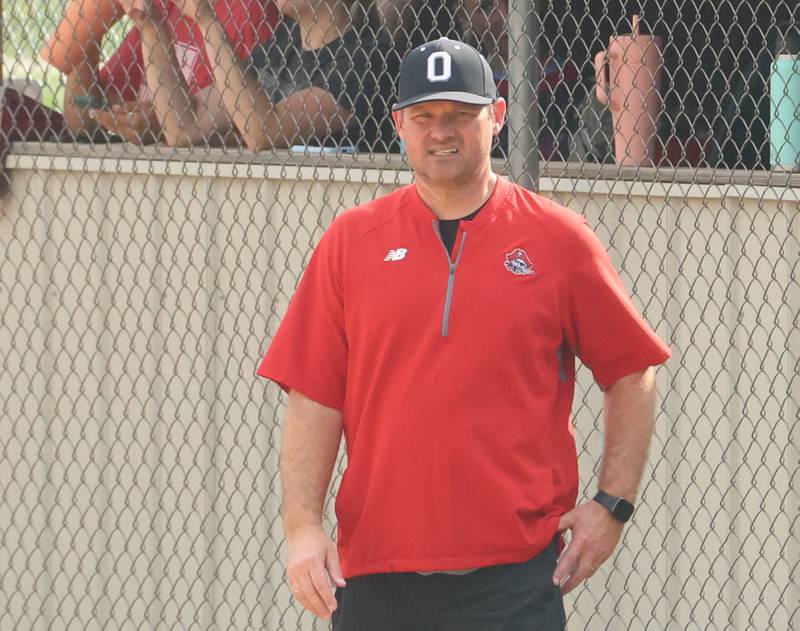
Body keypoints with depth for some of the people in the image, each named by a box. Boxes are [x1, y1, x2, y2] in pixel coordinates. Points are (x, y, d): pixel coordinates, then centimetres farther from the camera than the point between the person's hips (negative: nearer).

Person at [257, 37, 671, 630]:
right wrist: (302, 525, -5)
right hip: (374, 570, 2)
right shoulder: (350, 241, 7)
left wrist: (612, 504, 1)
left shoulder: (559, 241, 3)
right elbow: (313, 399, 5)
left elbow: (631, 374, 10)